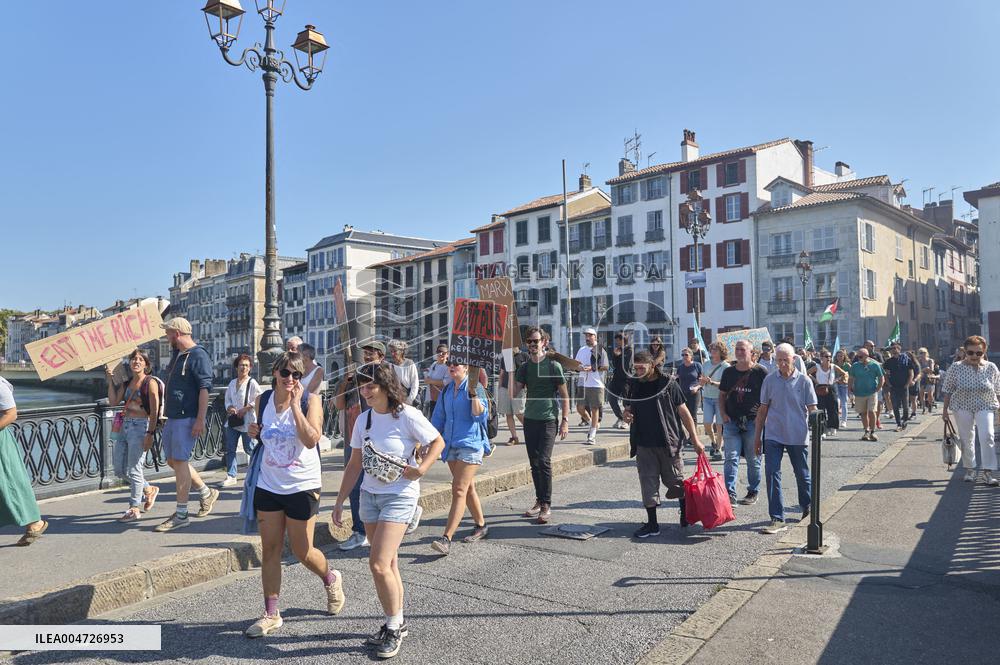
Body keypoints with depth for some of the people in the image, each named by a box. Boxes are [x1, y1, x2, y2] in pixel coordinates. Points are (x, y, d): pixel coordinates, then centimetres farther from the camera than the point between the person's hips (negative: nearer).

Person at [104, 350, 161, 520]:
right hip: (125, 426, 8)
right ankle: (149, 489, 30)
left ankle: (134, 509, 8)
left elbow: (154, 412, -11)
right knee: (120, 470, 11)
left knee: (133, 470, -4)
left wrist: (150, 434, -17)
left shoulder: (150, 383, -6)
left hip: (140, 426, -8)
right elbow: (113, 402, 6)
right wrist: (110, 381, 3)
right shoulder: (127, 383, 15)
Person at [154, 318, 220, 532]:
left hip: (188, 418, -10)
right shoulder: (177, 355, 16)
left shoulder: (198, 356, -13)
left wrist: (200, 420, -23)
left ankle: (181, 514, 1)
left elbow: (205, 388, -19)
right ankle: (207, 493, 27)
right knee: (173, 460, 13)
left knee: (180, 461, -7)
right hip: (173, 417, 10)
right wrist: (167, 409, 23)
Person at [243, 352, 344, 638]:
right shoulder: (262, 400, 0)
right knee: (270, 549, 7)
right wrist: (255, 433, -5)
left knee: (302, 551, 6)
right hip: (268, 485, 4)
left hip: (302, 486, -4)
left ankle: (331, 579, 36)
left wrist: (295, 404, -25)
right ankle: (271, 614, 21)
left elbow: (311, 440, -26)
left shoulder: (310, 400, -13)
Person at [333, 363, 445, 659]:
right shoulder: (363, 419, 3)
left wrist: (421, 468, -18)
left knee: (378, 564, -11)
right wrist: (340, 501, 9)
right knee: (388, 563, 14)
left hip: (399, 496, -6)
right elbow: (355, 464, 10)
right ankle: (396, 623, 29)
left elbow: (438, 442, -4)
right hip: (369, 495, 6)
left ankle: (394, 627, 8)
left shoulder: (407, 416, -14)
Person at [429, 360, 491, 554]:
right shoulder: (447, 390, 10)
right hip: (451, 444, 7)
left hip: (470, 444, -7)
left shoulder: (475, 387, -8)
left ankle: (446, 539, -11)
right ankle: (481, 526, 33)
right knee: (468, 488, 16)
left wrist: (473, 393, -27)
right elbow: (438, 417, 17)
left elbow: (480, 415, -18)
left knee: (459, 490, -10)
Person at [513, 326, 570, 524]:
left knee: (544, 461, -11)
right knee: (534, 463, 8)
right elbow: (515, 393, 0)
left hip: (548, 420, -5)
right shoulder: (524, 367, 9)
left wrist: (565, 420, -6)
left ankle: (547, 506, -3)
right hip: (530, 419, 5)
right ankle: (539, 501, 20)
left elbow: (564, 395, -1)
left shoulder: (553, 365, -2)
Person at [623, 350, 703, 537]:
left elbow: (684, 413, -3)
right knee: (648, 483, 3)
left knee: (675, 481, 9)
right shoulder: (633, 385, 5)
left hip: (669, 443, -3)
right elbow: (629, 409, 18)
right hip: (644, 445, 3)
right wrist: (626, 414, -7)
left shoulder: (668, 384, -6)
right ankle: (652, 524, 13)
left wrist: (695, 439, -5)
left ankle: (686, 512, 36)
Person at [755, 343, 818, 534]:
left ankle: (807, 508, 38)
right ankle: (777, 519, -4)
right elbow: (763, 409, 7)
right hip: (773, 435, 1)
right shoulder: (769, 380, 2)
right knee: (772, 473, -8)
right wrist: (757, 436, 8)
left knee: (802, 475, 14)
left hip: (798, 436, -1)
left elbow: (812, 409, 0)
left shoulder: (804, 381, -2)